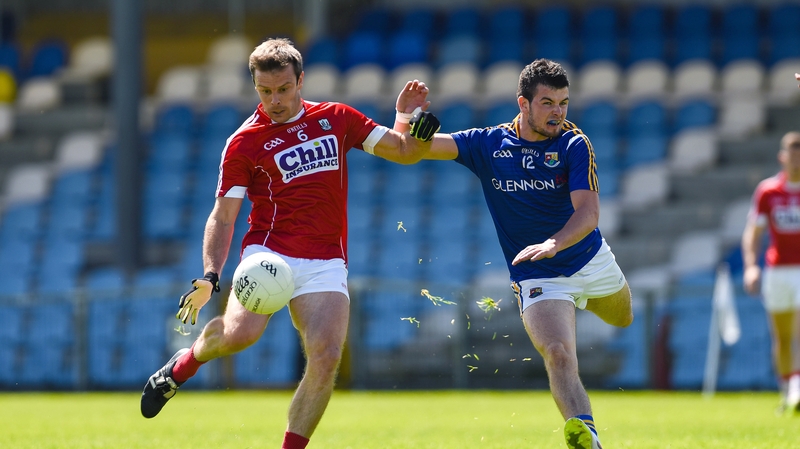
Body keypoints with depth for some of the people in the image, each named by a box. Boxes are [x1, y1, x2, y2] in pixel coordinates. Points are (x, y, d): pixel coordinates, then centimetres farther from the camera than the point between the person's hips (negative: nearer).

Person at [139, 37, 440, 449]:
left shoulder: (336, 118, 11)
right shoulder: (245, 141, 1)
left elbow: (406, 152, 15)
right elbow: (223, 217, 1)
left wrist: (409, 120, -6)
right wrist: (210, 275, -14)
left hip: (326, 265, 3)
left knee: (326, 358, -17)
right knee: (240, 332, -28)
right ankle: (186, 363, 6)